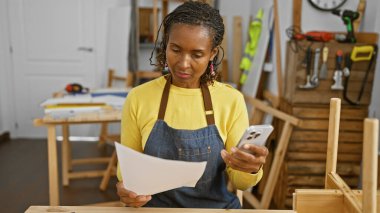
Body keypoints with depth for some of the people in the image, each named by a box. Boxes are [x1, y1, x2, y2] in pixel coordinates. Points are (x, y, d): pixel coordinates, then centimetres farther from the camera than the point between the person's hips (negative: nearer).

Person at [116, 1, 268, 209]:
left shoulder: (232, 100, -5)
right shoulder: (138, 98, -5)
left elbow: (238, 181, -2)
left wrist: (252, 169, -22)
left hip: (218, 207, 2)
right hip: (156, 207, -1)